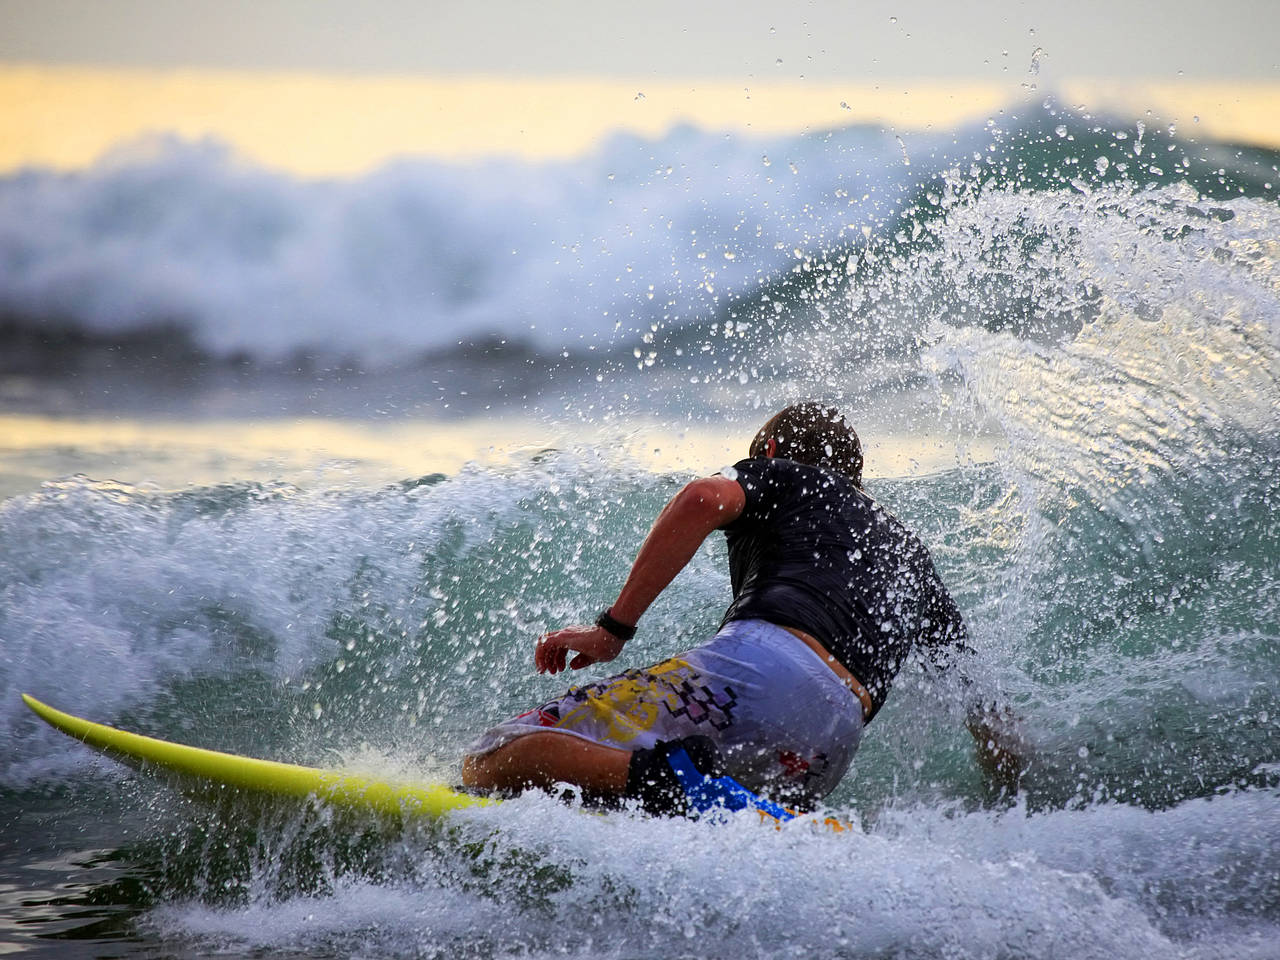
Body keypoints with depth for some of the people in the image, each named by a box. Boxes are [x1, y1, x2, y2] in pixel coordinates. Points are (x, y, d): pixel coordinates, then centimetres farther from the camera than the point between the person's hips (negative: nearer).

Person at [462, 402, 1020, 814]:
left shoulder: (783, 474, 24)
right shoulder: (910, 552, 39)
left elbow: (706, 500, 0)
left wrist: (614, 628, 1)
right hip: (830, 747, 5)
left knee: (493, 761, -7)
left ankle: (661, 779, -33)